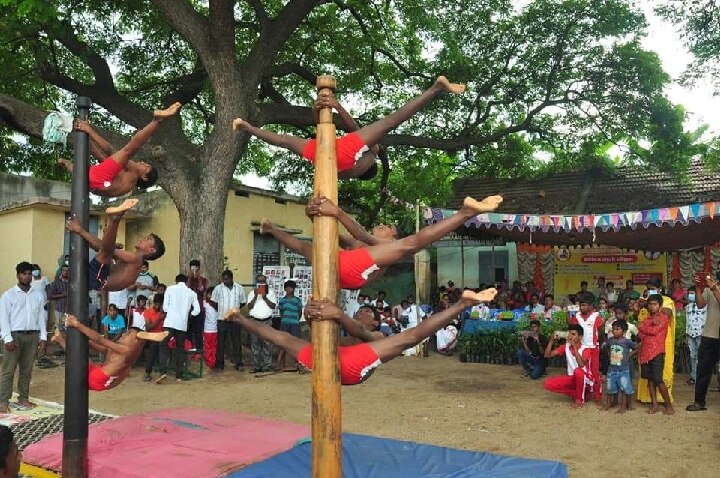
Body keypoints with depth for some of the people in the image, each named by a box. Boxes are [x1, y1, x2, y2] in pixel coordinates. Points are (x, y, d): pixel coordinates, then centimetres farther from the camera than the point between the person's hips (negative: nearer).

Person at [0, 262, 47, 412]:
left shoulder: (38, 295, 10)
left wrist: (43, 336, 4)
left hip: (32, 336, 4)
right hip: (15, 335, -3)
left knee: (27, 370, 9)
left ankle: (23, 398, 18)